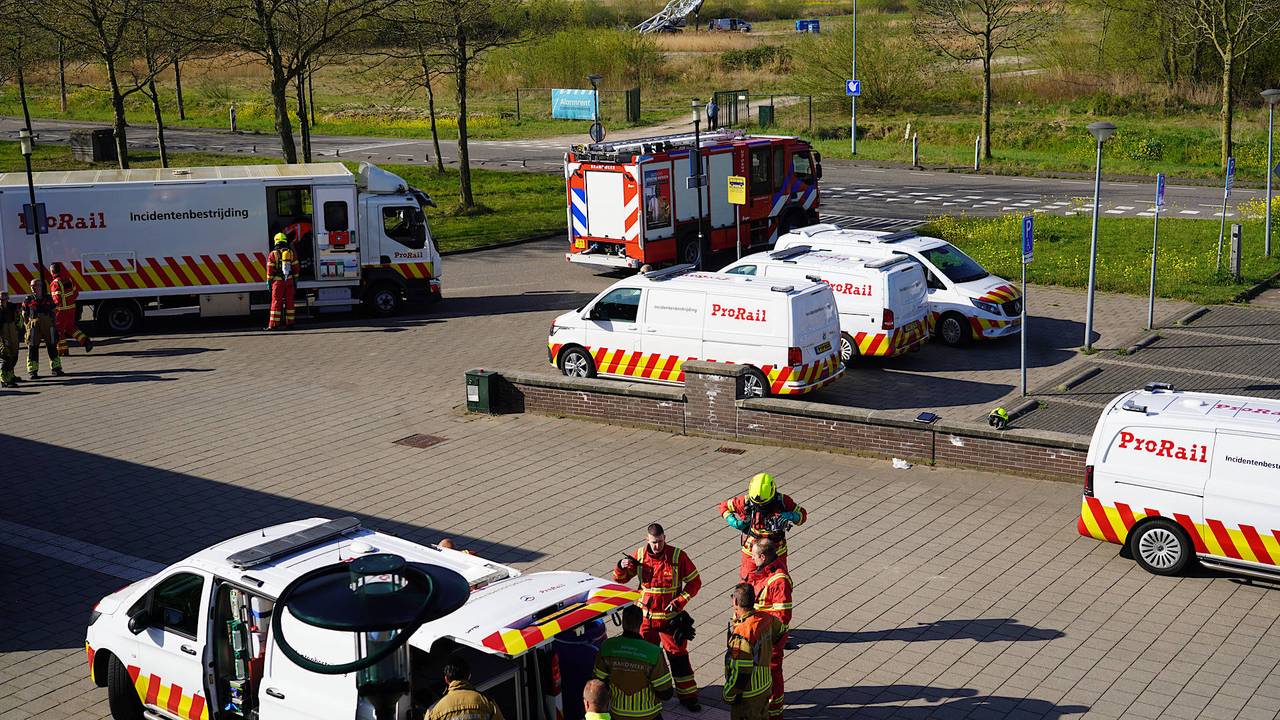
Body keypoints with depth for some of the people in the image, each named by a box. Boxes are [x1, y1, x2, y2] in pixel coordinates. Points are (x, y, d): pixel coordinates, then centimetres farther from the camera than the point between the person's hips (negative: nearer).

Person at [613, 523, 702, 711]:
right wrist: (621, 567, -17)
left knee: (678, 656, 4)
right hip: (646, 616, 2)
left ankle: (688, 696, 17)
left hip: (670, 617, -2)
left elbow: (695, 582, -4)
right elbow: (620, 578, 6)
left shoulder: (678, 556, -12)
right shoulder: (640, 555, -4)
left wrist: (680, 601, -16)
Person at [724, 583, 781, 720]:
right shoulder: (766, 619, -7)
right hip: (766, 686, 8)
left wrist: (729, 695, -15)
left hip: (747, 695, -8)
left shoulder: (741, 633, -32)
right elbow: (780, 631, 18)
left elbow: (740, 671, -29)